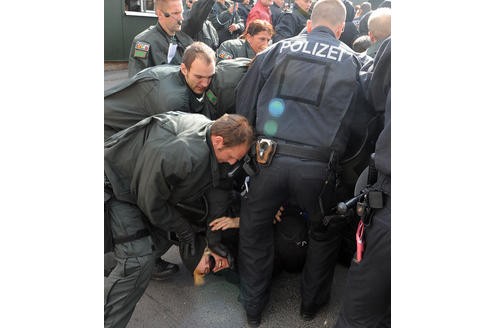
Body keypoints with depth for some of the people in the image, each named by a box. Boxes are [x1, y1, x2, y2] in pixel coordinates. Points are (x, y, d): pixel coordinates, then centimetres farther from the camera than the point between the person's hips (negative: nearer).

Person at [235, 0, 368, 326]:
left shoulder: (278, 49, 8)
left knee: (254, 227, 23)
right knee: (325, 233, 26)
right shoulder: (351, 61, 7)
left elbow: (243, 103, 6)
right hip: (318, 165, 0)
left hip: (269, 157, 1)